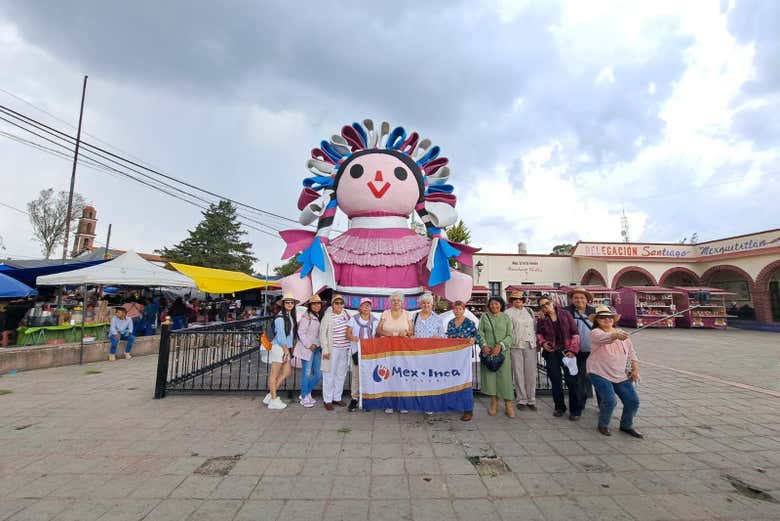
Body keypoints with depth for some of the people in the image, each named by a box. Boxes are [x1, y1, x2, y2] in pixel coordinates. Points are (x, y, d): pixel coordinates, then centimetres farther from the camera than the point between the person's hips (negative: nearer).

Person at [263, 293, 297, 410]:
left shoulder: (291, 317, 11)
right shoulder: (280, 317, -14)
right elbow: (281, 335, -16)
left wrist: (291, 347, 9)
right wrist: (285, 349, -14)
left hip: (285, 348, 9)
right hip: (279, 347, -9)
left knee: (287, 372, 13)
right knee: (275, 374, 2)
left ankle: (271, 395, 23)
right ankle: (274, 400, 12)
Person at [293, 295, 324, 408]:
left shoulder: (320, 317, 10)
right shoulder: (306, 317, -11)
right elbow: (301, 332, -13)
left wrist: (316, 345, 2)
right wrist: (309, 345, -13)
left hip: (317, 349, 7)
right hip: (306, 349, -7)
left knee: (319, 374, 10)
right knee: (306, 374, 2)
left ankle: (306, 393, 28)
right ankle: (304, 398, 17)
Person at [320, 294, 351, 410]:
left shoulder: (345, 313, 4)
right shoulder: (327, 316, -11)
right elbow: (322, 334, -9)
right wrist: (325, 350, -12)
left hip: (345, 349, 6)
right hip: (332, 349, -5)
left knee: (341, 374, 13)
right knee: (329, 374, 2)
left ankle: (337, 398, 26)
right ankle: (327, 400, 14)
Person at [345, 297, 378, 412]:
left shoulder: (375, 320, 9)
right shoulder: (354, 319, 5)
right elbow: (348, 333, -1)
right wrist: (353, 338, -21)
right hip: (357, 350, -1)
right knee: (356, 375, 0)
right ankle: (355, 398, 12)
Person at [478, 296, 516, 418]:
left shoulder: (506, 317, 6)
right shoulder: (484, 316, 7)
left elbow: (510, 336, 2)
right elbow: (480, 333, 4)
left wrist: (500, 345, -12)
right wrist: (484, 345, -11)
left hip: (502, 351, 0)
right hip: (488, 351, 1)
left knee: (504, 376, -1)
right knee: (489, 375, 2)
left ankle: (508, 405, 9)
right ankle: (494, 403, 14)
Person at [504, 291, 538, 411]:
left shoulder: (529, 311, 15)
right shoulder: (508, 313, 2)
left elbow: (535, 327, 18)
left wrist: (536, 341, 10)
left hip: (530, 346, 3)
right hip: (516, 346, -3)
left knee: (531, 373, 5)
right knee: (518, 374, 2)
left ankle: (531, 400, 15)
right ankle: (522, 400, 12)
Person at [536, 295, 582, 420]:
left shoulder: (566, 314, -2)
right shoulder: (541, 319, 2)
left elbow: (575, 332, -1)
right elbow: (539, 333, 16)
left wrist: (572, 350, -8)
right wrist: (542, 342, -4)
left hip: (567, 352, -2)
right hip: (551, 353, 2)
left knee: (571, 380, 0)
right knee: (555, 381, 9)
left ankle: (575, 410, 14)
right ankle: (559, 407, 25)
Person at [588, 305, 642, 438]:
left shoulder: (622, 334, 8)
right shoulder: (595, 333, -12)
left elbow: (631, 352, 15)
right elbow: (603, 337, -36)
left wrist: (635, 369, 6)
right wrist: (615, 335, -55)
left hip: (621, 376, 6)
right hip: (600, 374, -6)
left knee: (633, 401, 2)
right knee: (609, 401, -17)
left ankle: (626, 426, 30)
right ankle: (603, 425, 12)